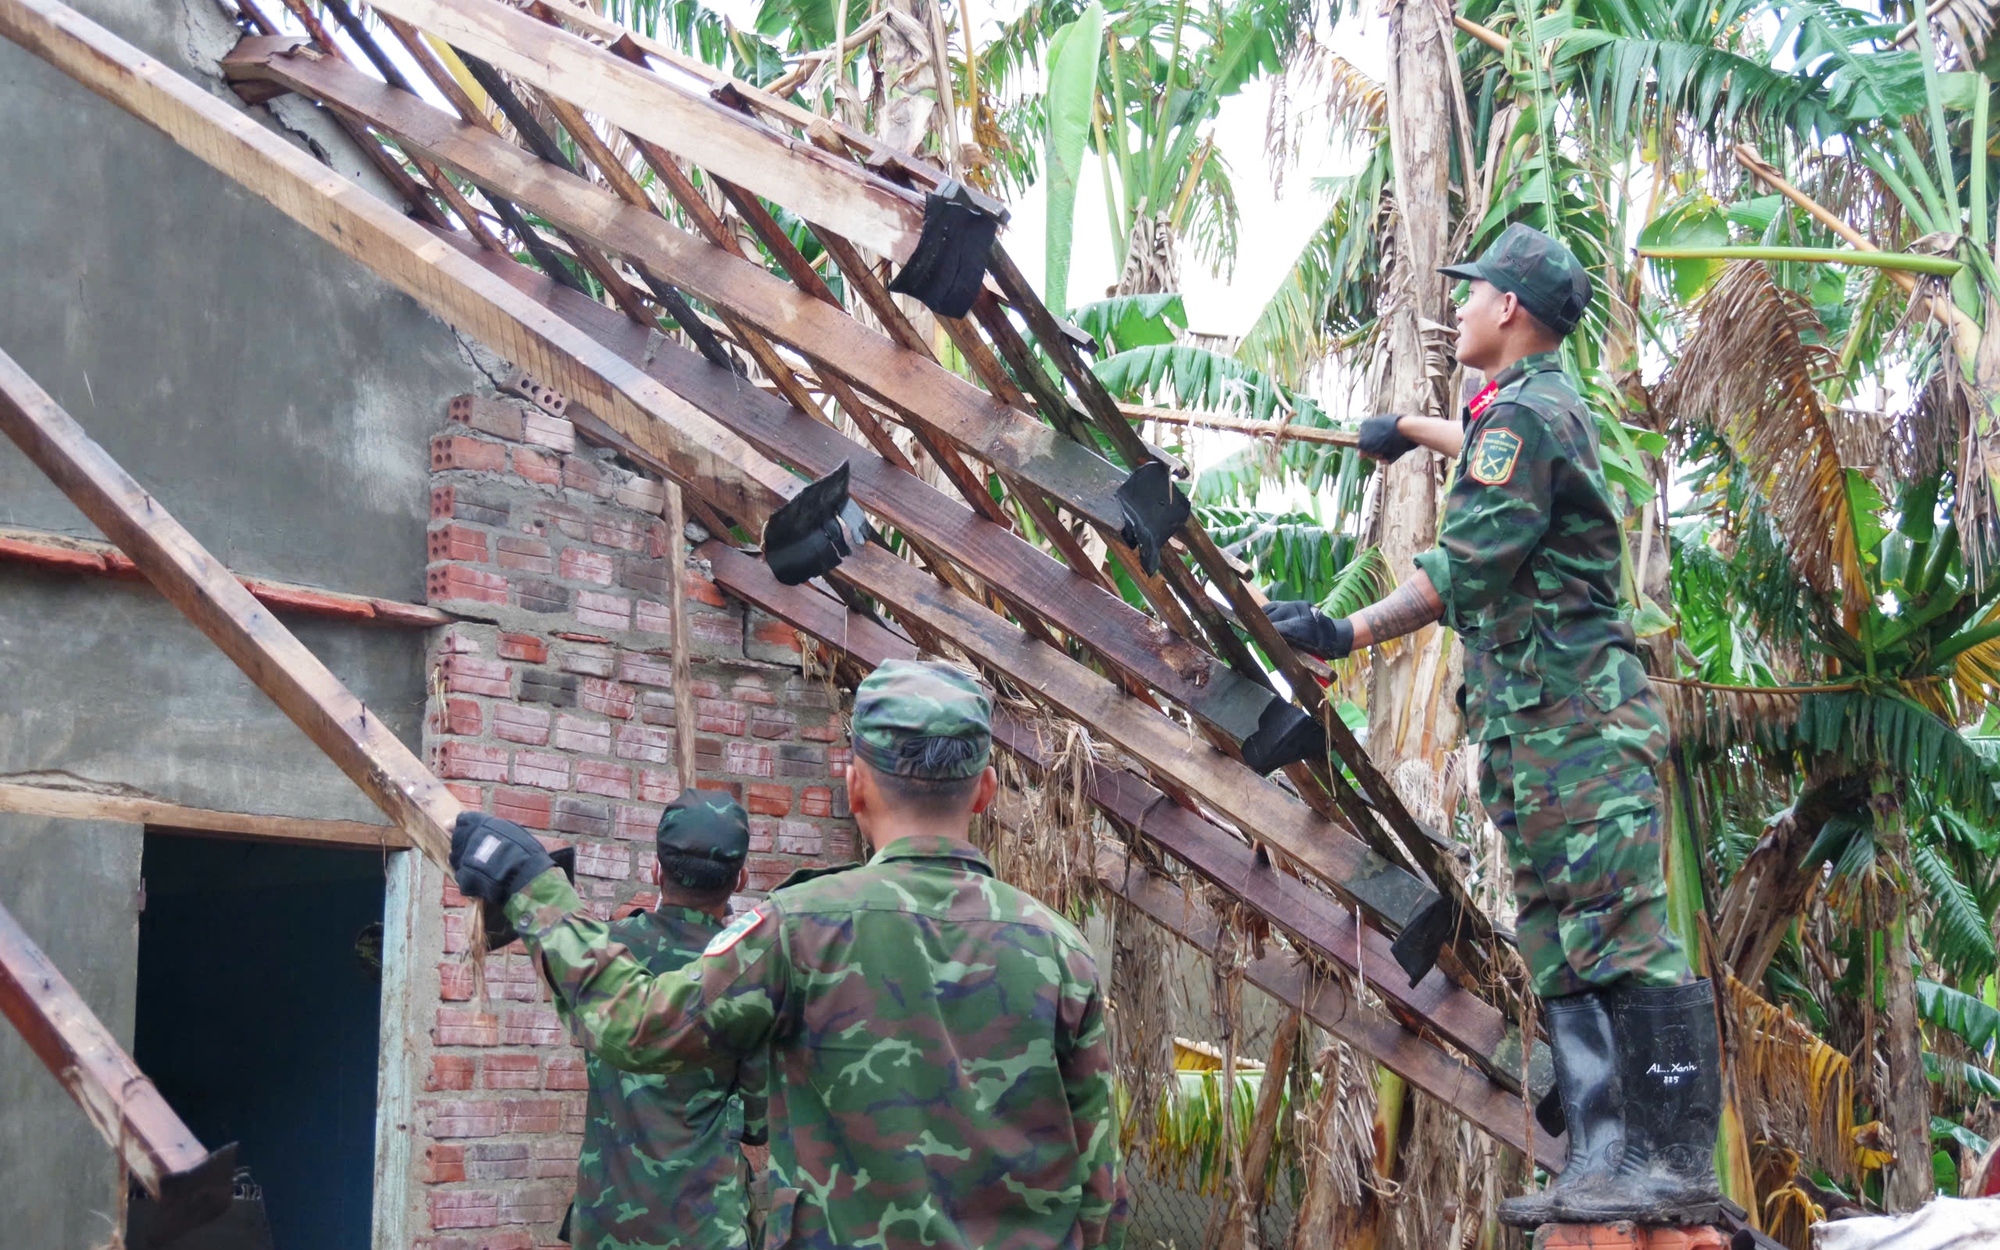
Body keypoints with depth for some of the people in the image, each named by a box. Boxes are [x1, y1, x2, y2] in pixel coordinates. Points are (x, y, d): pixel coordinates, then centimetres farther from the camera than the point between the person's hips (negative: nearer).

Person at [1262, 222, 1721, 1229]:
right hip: (1539, 728, 11)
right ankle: (1600, 1163, 4)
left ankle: (1677, 1167, -16)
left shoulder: (1524, 410, -10)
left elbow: (1469, 564, -21)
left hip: (1578, 721, -11)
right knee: (1561, 954, 6)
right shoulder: (1548, 407, 22)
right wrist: (1412, 429, 63)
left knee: (1622, 937, -14)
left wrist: (1350, 632, -24)